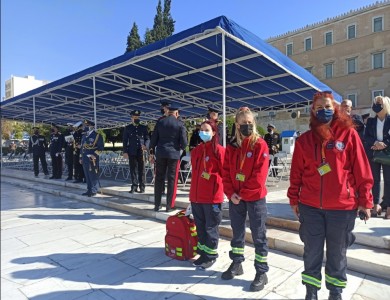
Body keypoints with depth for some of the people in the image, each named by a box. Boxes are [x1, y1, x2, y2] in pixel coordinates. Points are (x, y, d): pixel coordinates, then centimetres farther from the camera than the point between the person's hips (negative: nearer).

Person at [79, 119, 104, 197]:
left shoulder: (97, 135, -3)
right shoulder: (85, 136, 17)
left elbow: (101, 147, -7)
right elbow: (82, 147, 21)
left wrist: (94, 155, -14)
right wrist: (81, 157, 16)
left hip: (92, 159, -7)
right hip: (85, 159, 7)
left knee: (93, 175, -5)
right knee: (87, 175, 10)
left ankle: (93, 191, 3)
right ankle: (89, 190, 19)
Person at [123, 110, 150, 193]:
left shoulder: (143, 127, 11)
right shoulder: (127, 128, 10)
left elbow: (147, 139, 10)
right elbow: (125, 141, 8)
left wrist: (145, 146, -10)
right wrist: (125, 152, 0)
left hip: (141, 152, 0)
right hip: (132, 152, 0)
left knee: (141, 170, 2)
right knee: (133, 170, 2)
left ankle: (142, 187, 8)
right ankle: (134, 186, 10)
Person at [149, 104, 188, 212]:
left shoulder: (160, 122, 5)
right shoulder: (180, 124, -2)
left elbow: (154, 138, 5)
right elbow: (184, 142, -5)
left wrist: (152, 153, 12)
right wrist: (181, 148, 16)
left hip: (160, 154, 3)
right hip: (174, 154, -3)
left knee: (159, 179, 10)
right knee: (172, 180, 4)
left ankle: (157, 205, 15)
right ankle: (169, 206, 7)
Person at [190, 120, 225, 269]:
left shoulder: (219, 151, -10)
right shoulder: (196, 151, 11)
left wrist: (210, 176, -18)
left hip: (212, 196, -6)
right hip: (196, 196, 7)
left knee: (211, 227, 6)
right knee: (200, 226, 16)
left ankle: (211, 255, 22)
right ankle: (203, 252, 31)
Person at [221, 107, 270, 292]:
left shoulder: (260, 145, -9)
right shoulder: (231, 147, 5)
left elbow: (260, 175, -15)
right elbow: (226, 172, 5)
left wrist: (244, 193, -15)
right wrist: (230, 193, -7)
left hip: (255, 198, -4)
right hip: (235, 198, 5)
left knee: (258, 236, 6)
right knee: (237, 233, 18)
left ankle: (262, 273, 20)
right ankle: (236, 264, 36)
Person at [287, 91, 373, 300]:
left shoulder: (349, 134, -2)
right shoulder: (305, 139, 3)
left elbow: (361, 170, -1)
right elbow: (296, 172, 5)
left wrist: (365, 201, 0)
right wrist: (293, 199, 6)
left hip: (342, 207, -1)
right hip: (310, 206, 2)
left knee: (337, 254, 15)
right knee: (312, 252, 13)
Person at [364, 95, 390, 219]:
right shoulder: (370, 121, 10)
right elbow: (366, 136, 1)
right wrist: (376, 143, -16)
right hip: (373, 154, 3)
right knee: (375, 179, 5)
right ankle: (376, 204, 12)